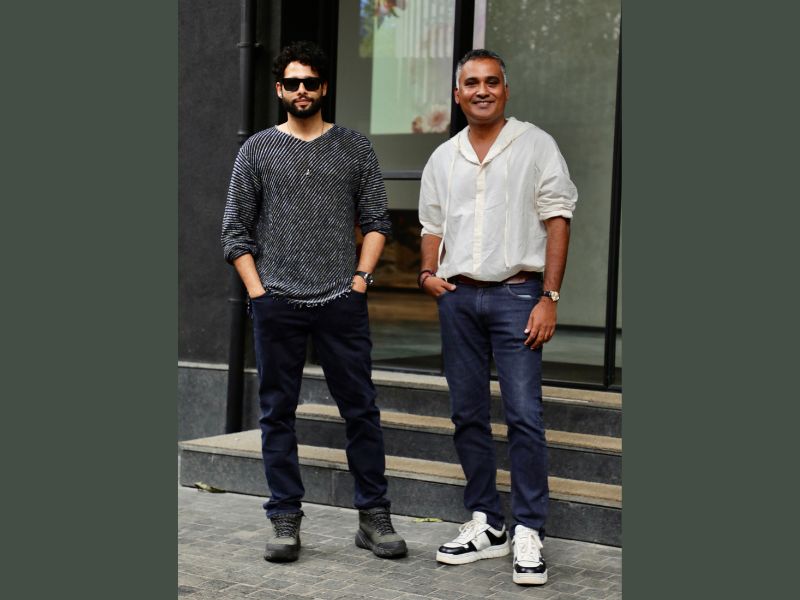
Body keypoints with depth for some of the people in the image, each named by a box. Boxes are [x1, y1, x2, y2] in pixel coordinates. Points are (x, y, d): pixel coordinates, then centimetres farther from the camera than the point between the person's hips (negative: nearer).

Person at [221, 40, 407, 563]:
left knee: (361, 410, 1)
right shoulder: (258, 150, 7)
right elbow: (236, 230, 7)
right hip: (277, 305, 0)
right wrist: (257, 290, -2)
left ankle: (375, 518, 10)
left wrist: (360, 278, -3)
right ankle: (286, 520, 13)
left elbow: (376, 221, 8)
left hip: (342, 304, 0)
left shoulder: (355, 148, 8)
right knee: (278, 413, 4)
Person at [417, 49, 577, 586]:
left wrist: (549, 298, -10)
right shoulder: (443, 158, 14)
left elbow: (558, 221, -3)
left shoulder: (535, 145, 1)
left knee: (524, 415, -9)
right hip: (458, 297, 5)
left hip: (515, 293, -5)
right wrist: (428, 273, 0)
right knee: (468, 414, 8)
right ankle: (486, 525, 18)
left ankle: (529, 533, -2)